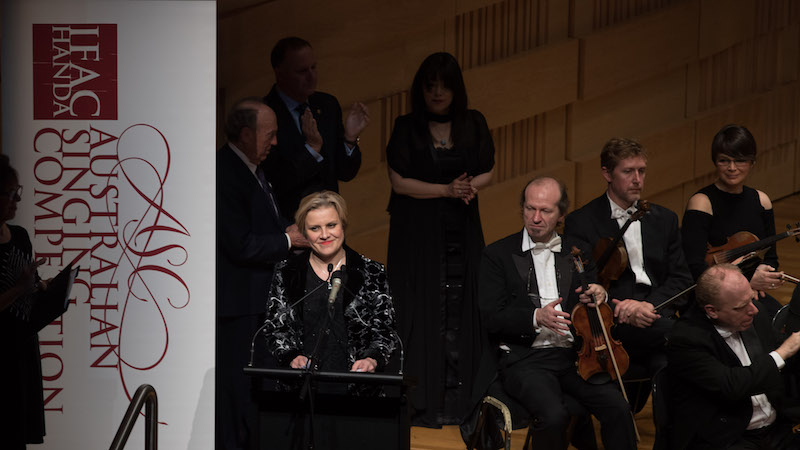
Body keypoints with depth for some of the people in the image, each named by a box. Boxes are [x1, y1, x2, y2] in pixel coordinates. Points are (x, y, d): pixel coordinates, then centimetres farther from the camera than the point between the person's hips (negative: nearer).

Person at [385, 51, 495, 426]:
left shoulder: (473, 124, 6)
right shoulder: (407, 128, -2)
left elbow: (487, 172, 11)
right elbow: (400, 182, -7)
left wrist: (471, 185, -11)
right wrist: (447, 189, -14)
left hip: (462, 231, 3)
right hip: (417, 232, -3)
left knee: (459, 311, 0)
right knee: (421, 312, -5)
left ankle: (457, 401, 4)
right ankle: (420, 402, 0)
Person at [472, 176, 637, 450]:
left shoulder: (578, 252, 14)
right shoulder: (498, 255, 4)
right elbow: (492, 317, -4)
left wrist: (599, 295, -4)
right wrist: (536, 317, -20)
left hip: (574, 355, 3)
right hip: (525, 359, -3)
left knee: (618, 408, -22)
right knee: (554, 416, -31)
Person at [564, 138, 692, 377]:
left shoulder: (664, 219, 20)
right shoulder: (580, 222, 6)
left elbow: (682, 279, 13)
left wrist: (649, 305, -9)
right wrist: (621, 310, -19)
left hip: (657, 312, 4)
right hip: (611, 323, -4)